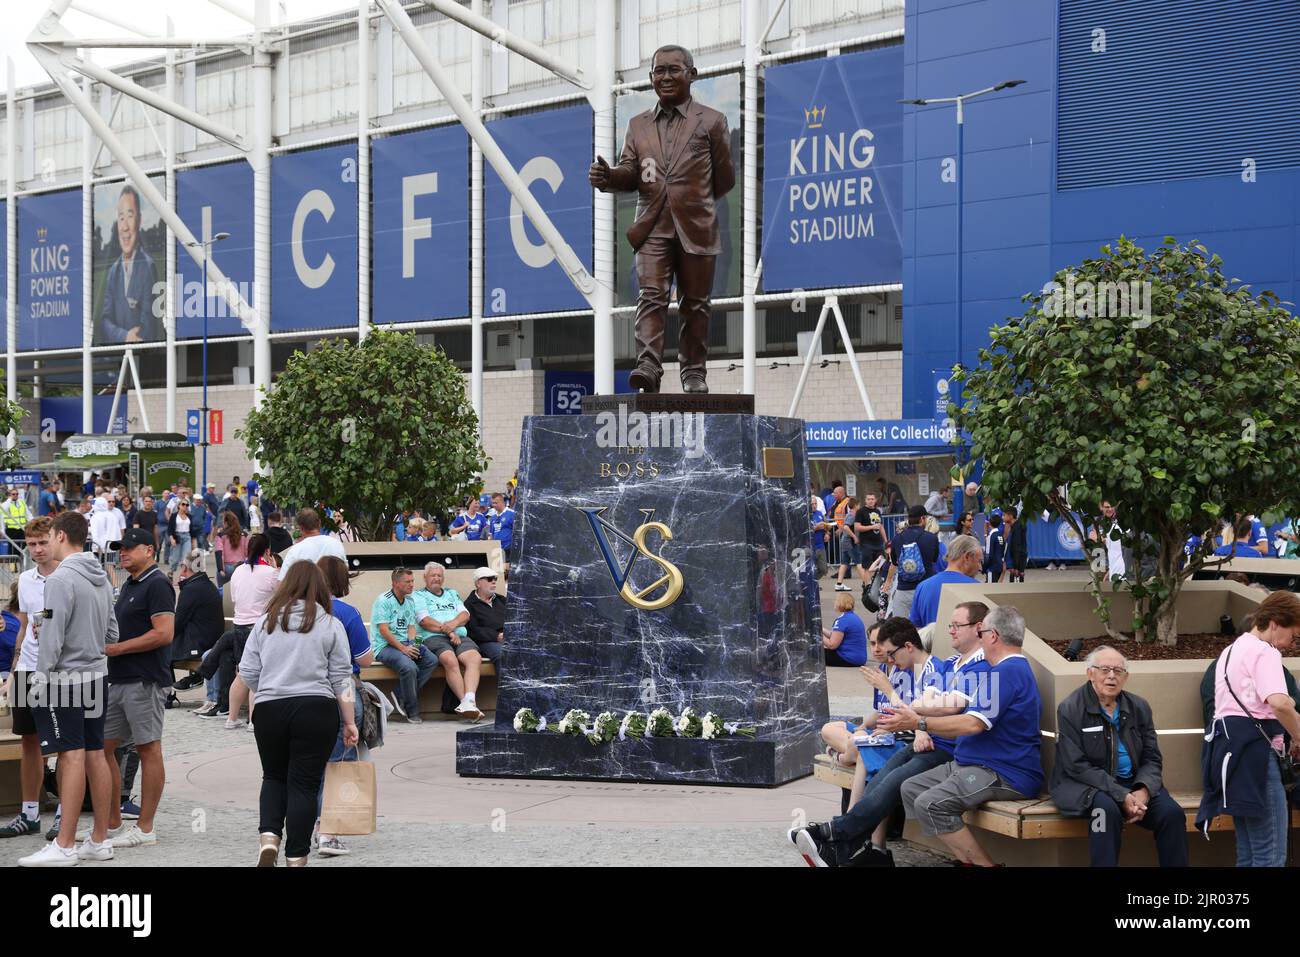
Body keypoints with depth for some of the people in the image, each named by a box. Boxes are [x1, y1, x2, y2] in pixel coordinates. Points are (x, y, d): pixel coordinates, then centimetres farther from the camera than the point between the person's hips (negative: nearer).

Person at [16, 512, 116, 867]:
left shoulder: (61, 579, -14)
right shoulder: (102, 579, 12)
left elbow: (52, 637, -16)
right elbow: (111, 633, 17)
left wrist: (39, 679, -11)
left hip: (65, 677, -8)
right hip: (96, 677, 8)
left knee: (72, 758, -8)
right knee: (95, 756, 9)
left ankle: (64, 847, -6)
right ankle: (100, 840, 13)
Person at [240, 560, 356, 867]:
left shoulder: (265, 622, 7)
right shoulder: (331, 625, 1)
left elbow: (248, 673, 7)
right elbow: (341, 678, 1)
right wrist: (350, 722, 4)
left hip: (270, 711, 2)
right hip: (316, 711, -2)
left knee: (274, 777, 19)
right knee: (304, 784, 2)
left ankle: (269, 836, -1)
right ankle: (296, 858, 3)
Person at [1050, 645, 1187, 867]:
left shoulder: (1139, 708, 8)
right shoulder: (1070, 709, -7)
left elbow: (1152, 759, 8)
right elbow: (1077, 766, -14)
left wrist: (1143, 791, -15)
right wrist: (1121, 795, -22)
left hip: (1132, 784, 5)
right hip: (1083, 785, -4)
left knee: (1172, 813, -20)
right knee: (1107, 809, -36)